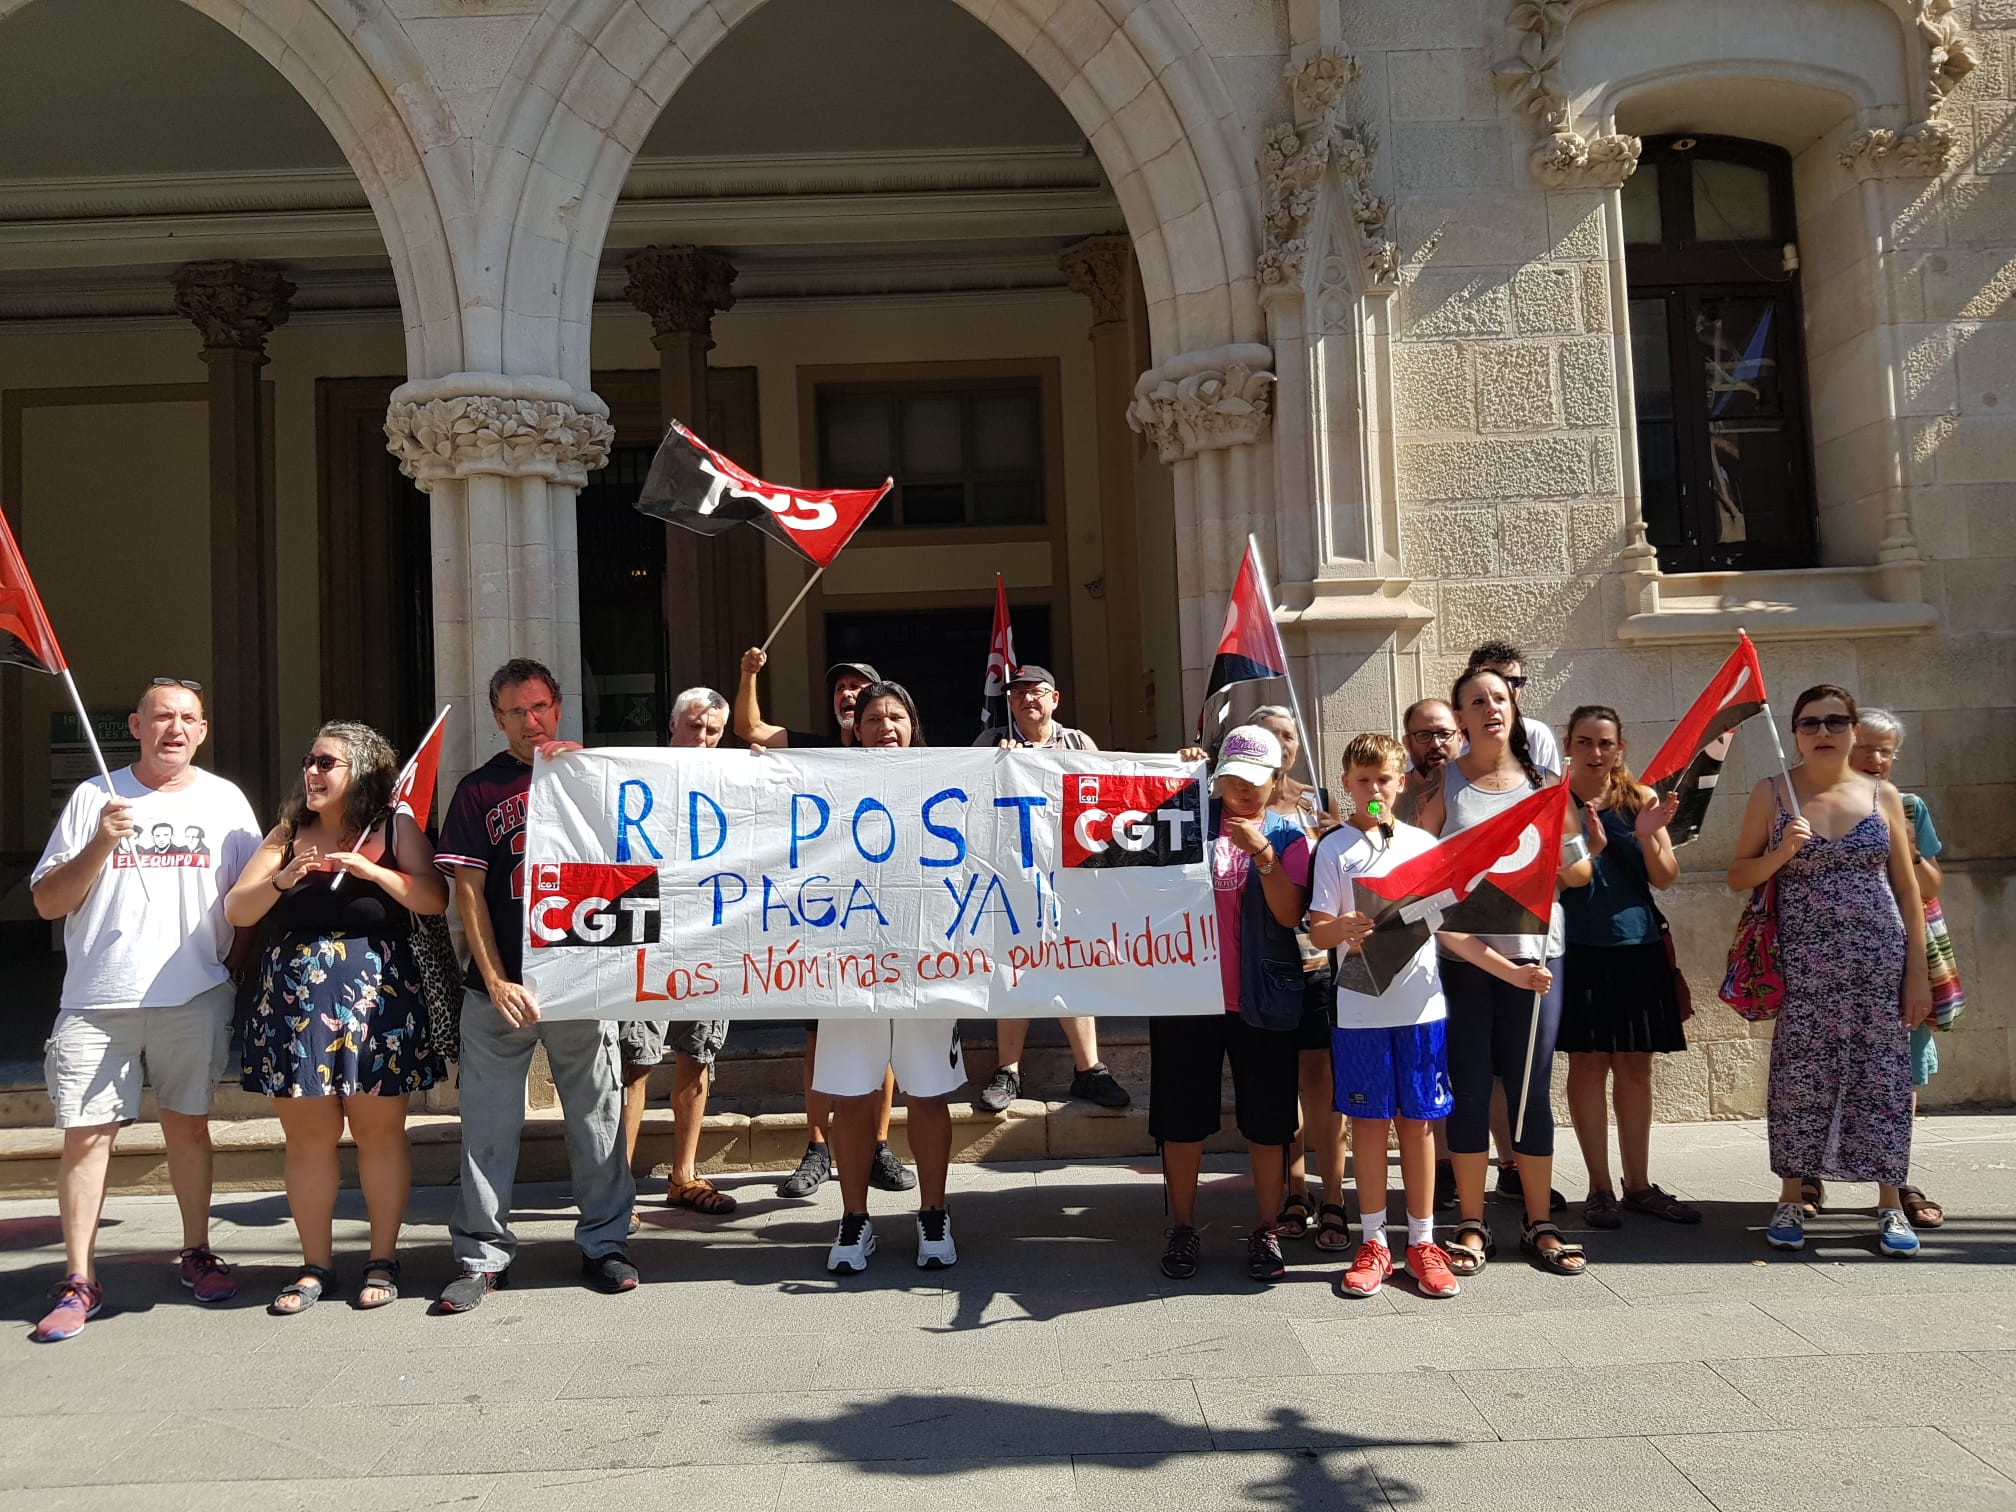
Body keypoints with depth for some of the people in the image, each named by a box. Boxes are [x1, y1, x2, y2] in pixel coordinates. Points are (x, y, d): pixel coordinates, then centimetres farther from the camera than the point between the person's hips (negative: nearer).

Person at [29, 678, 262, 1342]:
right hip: (97, 999, -1)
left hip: (193, 996, 1)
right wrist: (101, 845, -12)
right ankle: (79, 1281, 8)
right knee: (86, 1133, -2)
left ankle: (197, 1253, 23)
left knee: (188, 1123, 9)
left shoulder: (224, 801, 7)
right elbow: (47, 902, 1)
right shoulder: (94, 798, 3)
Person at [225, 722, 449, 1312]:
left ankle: (383, 1259, 13)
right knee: (307, 1135, 5)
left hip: (376, 993, -3)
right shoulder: (287, 834, 12)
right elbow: (236, 911, 6)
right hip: (294, 995, 3)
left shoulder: (394, 828, 4)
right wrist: (279, 880, -12)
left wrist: (371, 870, -18)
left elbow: (435, 899, -7)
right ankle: (315, 1264, 17)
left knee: (380, 1129, 1)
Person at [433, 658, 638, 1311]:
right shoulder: (479, 789, 5)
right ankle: (482, 1256, 17)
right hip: (500, 987, 0)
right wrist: (496, 981, -9)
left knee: (598, 1116, 7)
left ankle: (603, 1242, 20)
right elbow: (468, 891, 1)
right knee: (489, 1123, 5)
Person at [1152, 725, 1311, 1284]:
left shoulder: (1287, 835, 2)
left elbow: (1291, 913, -9)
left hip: (1263, 1002, 0)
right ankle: (1182, 1227, 21)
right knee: (1182, 1119, 7)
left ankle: (1265, 1230, 21)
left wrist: (1262, 853, -22)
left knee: (1267, 1122, 7)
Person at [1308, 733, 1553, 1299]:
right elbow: (1317, 930, -2)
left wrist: (1514, 972, 2)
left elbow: (1451, 928, 9)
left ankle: (1422, 1241, 18)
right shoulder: (1334, 848, 1)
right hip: (1360, 1008, -2)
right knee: (1369, 1120, 5)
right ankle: (1373, 1242, 16)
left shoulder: (1423, 844, 7)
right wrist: (1342, 928, -25)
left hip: (1420, 1005, 2)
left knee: (1418, 1120, 7)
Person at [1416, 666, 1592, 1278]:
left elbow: (1580, 870, 9)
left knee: (1531, 1090, 6)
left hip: (1532, 953, 1)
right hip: (1460, 957, -1)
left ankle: (1540, 1226, 19)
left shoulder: (1544, 784, 9)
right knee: (1468, 1091, 5)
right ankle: (1472, 1225, 16)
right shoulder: (1443, 784, 4)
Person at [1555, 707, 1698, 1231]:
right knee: (1588, 1064, 1)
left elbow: (1665, 879, 2)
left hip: (1639, 948, 3)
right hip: (1579, 950, -3)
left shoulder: (1641, 799, 3)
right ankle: (1599, 1188, 11)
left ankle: (1639, 1184, 21)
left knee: (1636, 1067, 10)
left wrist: (1647, 835, -17)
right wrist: (1591, 846, -26)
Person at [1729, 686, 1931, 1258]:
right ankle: (1790, 1201, 13)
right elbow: (1737, 877, 5)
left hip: (1880, 959, 1)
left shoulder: (1882, 795, 7)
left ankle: (1890, 1204, 15)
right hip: (1803, 962, -1)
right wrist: (1780, 854, -15)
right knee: (1800, 1079, 0)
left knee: (1883, 1078, 3)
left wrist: (1918, 972, 2)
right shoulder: (1772, 793, 2)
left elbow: (1907, 889, 7)